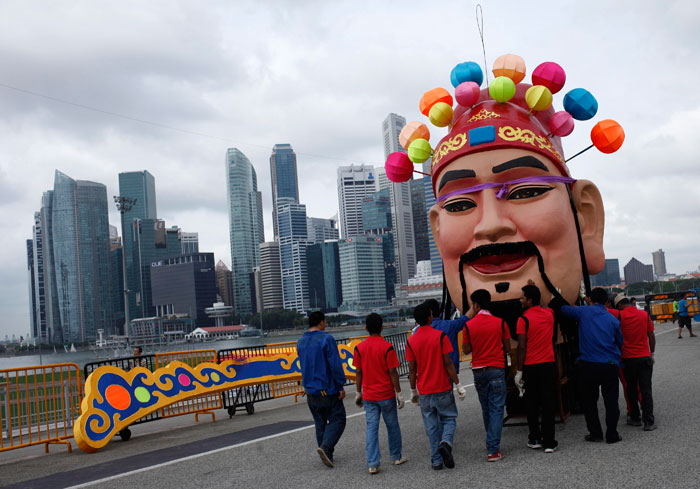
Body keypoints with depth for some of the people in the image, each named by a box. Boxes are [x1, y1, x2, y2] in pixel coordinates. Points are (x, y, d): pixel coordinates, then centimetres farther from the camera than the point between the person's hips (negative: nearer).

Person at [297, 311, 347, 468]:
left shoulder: (301, 342, 8)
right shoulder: (326, 339, -14)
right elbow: (335, 365, -17)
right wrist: (341, 386, -12)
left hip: (310, 389, 7)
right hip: (327, 389, -6)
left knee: (320, 423, 14)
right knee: (337, 419, 2)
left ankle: (327, 454, 17)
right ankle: (325, 447, -17)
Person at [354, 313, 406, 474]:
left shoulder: (359, 348, -3)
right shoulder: (387, 347, -12)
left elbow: (358, 373, 3)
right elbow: (393, 372, -11)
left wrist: (358, 392, 13)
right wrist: (399, 392, -3)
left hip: (369, 396, 2)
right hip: (387, 394, -2)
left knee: (371, 427, 3)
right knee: (392, 425, 14)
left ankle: (372, 464, -2)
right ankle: (396, 457, 28)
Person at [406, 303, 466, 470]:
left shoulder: (411, 341, -1)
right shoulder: (440, 336, -9)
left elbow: (412, 369, 2)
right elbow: (448, 363, -11)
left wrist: (413, 391, 12)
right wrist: (458, 385, -4)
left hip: (424, 392, 2)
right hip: (443, 389, -2)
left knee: (431, 425, 9)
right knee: (449, 418, 12)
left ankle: (436, 460, 9)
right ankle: (446, 442, -15)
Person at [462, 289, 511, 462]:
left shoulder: (468, 325, -4)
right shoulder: (500, 323, -4)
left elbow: (466, 349, 2)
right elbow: (507, 348, 3)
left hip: (478, 371, 2)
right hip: (497, 370, -2)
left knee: (486, 409, 17)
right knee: (496, 409, -1)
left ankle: (492, 443, 31)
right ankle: (493, 450, -8)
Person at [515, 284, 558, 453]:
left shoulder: (524, 319, -10)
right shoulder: (549, 314, 4)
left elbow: (522, 347, -13)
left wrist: (519, 371, -9)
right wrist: (534, 289, 35)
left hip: (531, 367, -3)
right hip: (549, 364, 3)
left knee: (532, 404, 10)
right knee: (548, 403, 3)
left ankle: (534, 439, 18)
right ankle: (549, 442, 2)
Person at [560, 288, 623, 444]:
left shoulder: (584, 312, -2)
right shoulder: (613, 319, 5)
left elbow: (563, 309, 10)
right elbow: (620, 342, 15)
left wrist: (574, 306, 29)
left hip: (588, 365, -1)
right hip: (610, 365, 1)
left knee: (589, 400, 11)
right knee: (611, 400, 7)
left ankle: (595, 433, 13)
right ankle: (612, 435, 9)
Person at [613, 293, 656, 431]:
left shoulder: (620, 315, -7)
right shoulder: (644, 314, 2)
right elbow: (651, 336, 5)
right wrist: (651, 353, 15)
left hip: (628, 359, -1)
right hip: (645, 357, 1)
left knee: (631, 390, 13)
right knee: (646, 390, 1)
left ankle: (635, 418, 21)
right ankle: (649, 422, -2)